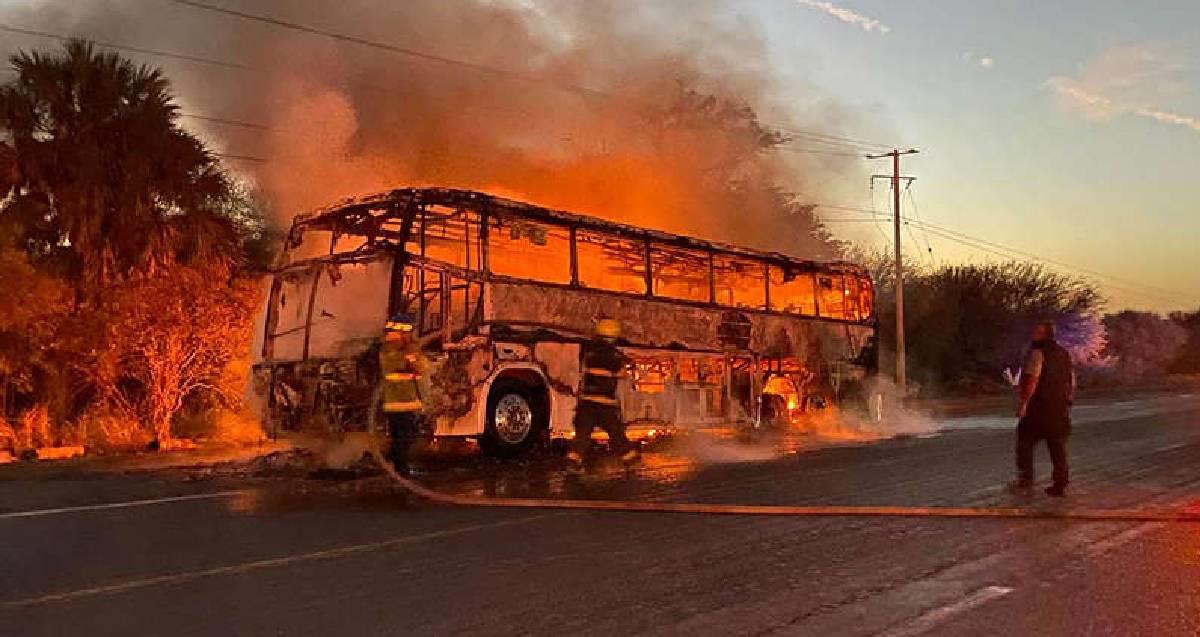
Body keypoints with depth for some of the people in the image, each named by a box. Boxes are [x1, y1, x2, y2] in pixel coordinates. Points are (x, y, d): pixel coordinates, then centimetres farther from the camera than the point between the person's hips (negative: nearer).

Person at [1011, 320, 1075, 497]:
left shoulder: (1038, 353, -12)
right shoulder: (1065, 354, 14)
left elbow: (1032, 381, -20)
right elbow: (1072, 382, 19)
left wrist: (1023, 403, -19)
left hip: (1039, 407, -7)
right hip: (1061, 408, 7)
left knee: (1025, 442, 3)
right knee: (1058, 447, 10)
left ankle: (1025, 480, -1)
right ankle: (1060, 485, 11)